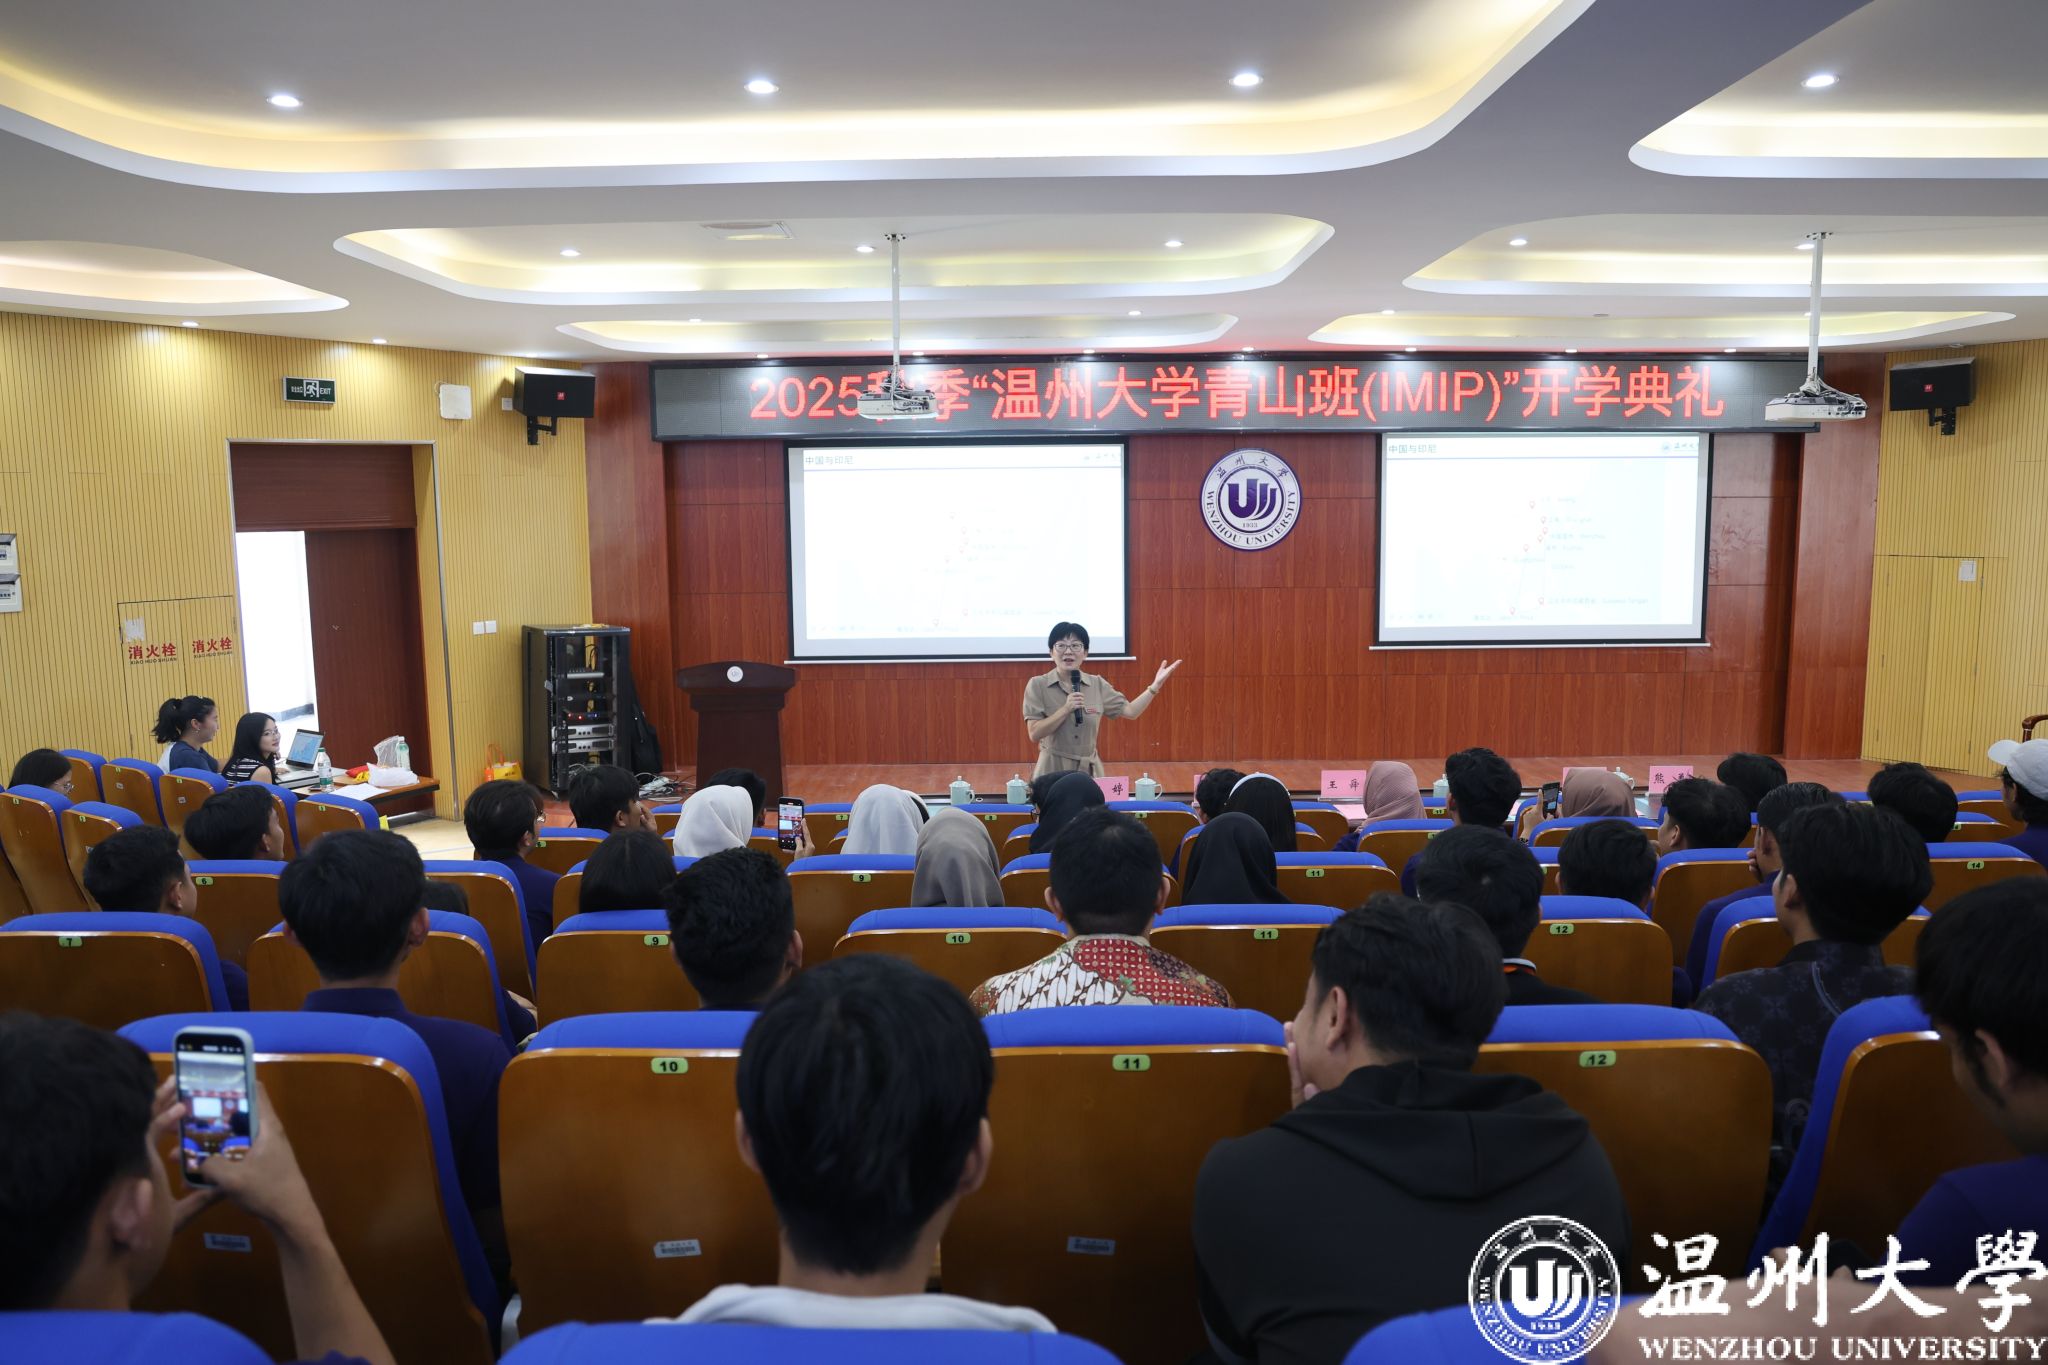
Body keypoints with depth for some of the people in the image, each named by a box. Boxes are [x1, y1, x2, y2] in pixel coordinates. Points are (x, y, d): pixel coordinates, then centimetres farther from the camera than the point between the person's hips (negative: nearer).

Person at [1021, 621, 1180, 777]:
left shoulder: (1097, 684, 4)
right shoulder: (1038, 685, -6)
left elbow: (1130, 711, 3)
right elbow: (1034, 734, -12)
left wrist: (1156, 685, -6)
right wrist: (1066, 709, -20)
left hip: (1089, 769, 3)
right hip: (1054, 769, -3)